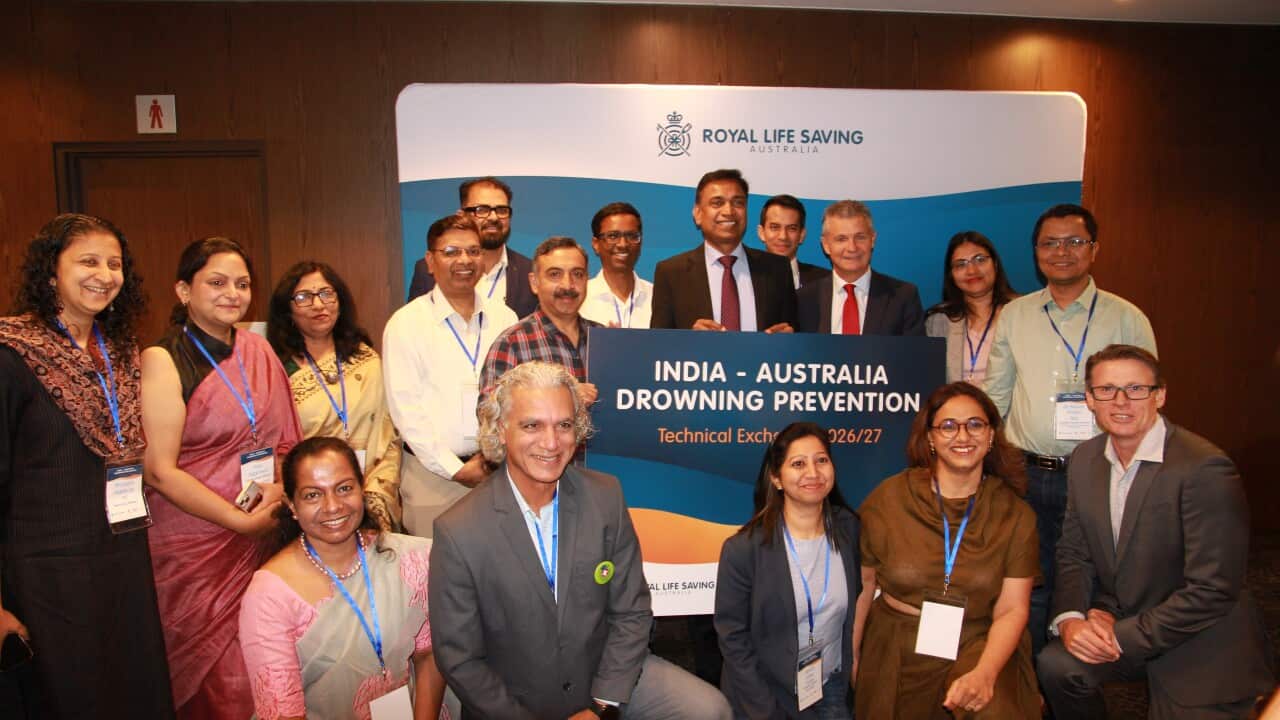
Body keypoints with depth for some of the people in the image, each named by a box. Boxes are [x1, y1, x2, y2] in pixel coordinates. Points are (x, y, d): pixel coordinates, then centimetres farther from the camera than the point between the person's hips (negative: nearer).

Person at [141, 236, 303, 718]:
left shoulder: (257, 350, 7)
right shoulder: (163, 360, -9)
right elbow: (160, 471, -13)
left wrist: (279, 488, -5)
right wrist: (242, 521, -14)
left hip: (262, 536, 5)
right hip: (197, 544, -5)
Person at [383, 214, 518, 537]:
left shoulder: (504, 318, 8)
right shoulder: (406, 323, -3)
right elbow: (405, 408, -7)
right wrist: (455, 469, -9)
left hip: (497, 472, 3)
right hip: (432, 472, -3)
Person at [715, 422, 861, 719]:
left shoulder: (849, 529, -8)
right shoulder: (743, 549, -20)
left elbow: (855, 607, 5)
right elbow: (732, 636, -14)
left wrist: (852, 665, 3)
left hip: (833, 690, 4)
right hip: (766, 695, -3)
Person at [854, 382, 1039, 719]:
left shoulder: (1016, 516, -1)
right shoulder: (888, 499, -4)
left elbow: (1012, 609, -5)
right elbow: (862, 584, 3)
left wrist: (984, 673, -22)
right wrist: (850, 661, 6)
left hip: (976, 648, -1)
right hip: (896, 653, 1)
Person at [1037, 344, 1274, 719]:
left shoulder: (1205, 469, -21)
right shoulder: (1085, 458, 0)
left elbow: (1213, 591, -22)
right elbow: (1074, 554, 6)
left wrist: (1124, 636, -17)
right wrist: (1068, 619, -12)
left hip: (1201, 650, -4)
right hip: (1117, 623, 5)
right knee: (1056, 665, -19)